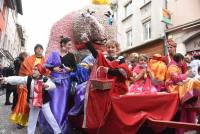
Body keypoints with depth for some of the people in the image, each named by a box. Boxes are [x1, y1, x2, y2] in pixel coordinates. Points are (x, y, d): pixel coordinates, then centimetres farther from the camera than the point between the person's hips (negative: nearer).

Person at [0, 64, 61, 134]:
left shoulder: (45, 79, -13)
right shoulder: (28, 79, -7)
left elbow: (53, 86, -23)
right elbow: (18, 79, -15)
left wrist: (47, 85, -44)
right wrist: (6, 79, -24)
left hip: (44, 102, -2)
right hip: (33, 103, 3)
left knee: (50, 118, 6)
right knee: (32, 120, 17)